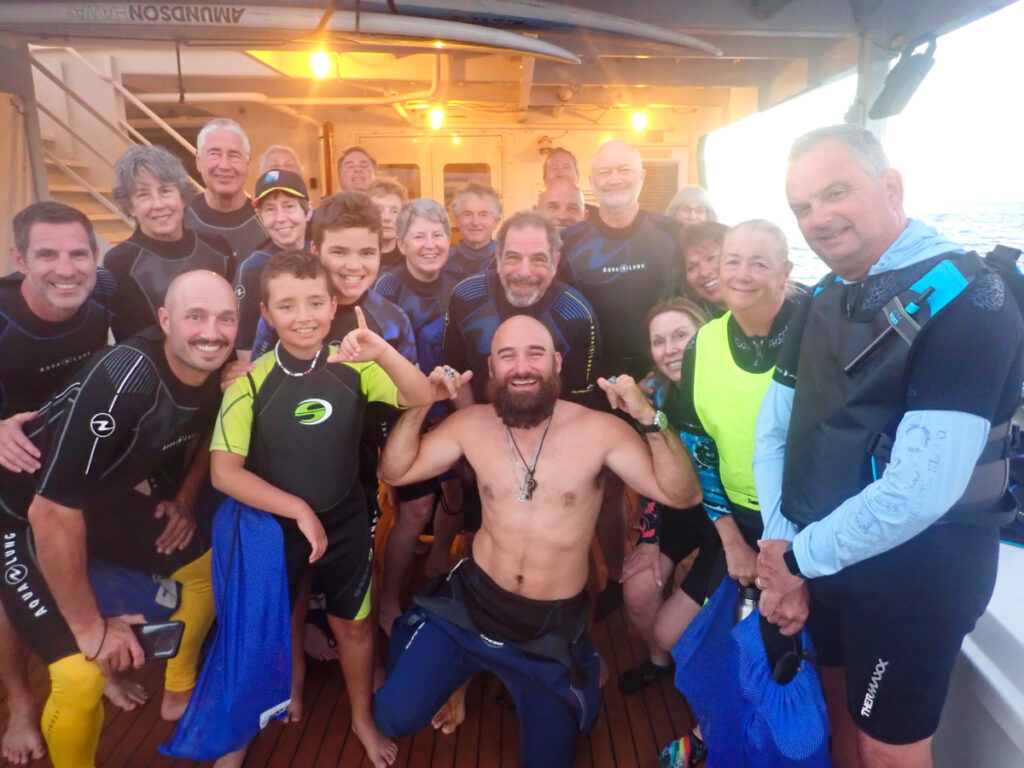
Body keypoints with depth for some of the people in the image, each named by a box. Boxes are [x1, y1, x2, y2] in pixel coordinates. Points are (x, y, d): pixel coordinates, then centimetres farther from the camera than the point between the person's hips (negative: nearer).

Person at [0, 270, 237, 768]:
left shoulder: (217, 376, -11)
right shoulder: (123, 378, -34)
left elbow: (205, 438, 14)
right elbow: (52, 511, -32)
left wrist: (183, 500, 2)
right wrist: (91, 627, -23)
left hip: (104, 499, 8)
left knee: (206, 564, 14)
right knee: (82, 676, -18)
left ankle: (179, 693, 36)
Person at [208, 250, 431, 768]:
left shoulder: (353, 367, -12)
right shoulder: (250, 383, -17)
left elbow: (421, 398, -21)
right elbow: (224, 472, -18)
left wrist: (382, 353, -38)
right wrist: (298, 509, -22)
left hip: (346, 523, 1)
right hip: (274, 527, -1)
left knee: (353, 625, 18)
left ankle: (362, 720, 44)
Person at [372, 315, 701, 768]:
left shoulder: (599, 430, -16)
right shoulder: (471, 424, -7)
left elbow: (682, 495, -20)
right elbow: (394, 472, -1)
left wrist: (647, 417, -35)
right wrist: (420, 404, -17)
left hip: (554, 625, -1)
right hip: (471, 603, 2)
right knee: (394, 719, -2)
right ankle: (463, 669, 29)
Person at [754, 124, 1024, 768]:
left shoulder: (964, 297, -21)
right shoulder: (825, 300, 5)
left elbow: (922, 488, -30)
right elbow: (773, 429, 4)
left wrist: (801, 557, -17)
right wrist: (780, 552, -6)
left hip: (913, 569, -6)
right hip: (822, 557, 7)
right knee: (840, 707, 24)